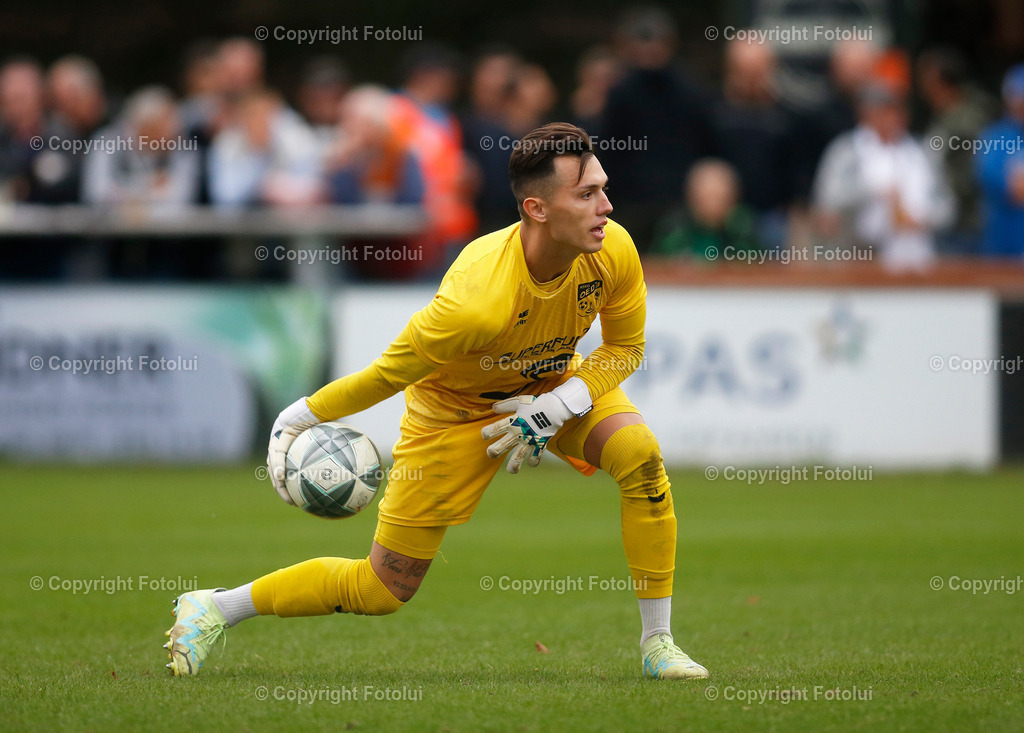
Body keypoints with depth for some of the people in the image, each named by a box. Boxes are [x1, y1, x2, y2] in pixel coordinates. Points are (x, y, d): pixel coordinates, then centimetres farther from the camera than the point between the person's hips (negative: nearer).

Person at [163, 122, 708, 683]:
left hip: (553, 384, 5)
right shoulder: (476, 300, -41)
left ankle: (657, 644, -10)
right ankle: (211, 609, 17)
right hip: (454, 409, -5)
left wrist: (558, 407, -23)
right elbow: (388, 373, -26)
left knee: (641, 455, -24)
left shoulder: (613, 252, -26)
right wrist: (295, 421, -17)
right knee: (384, 589, 0)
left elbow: (625, 349, -8)